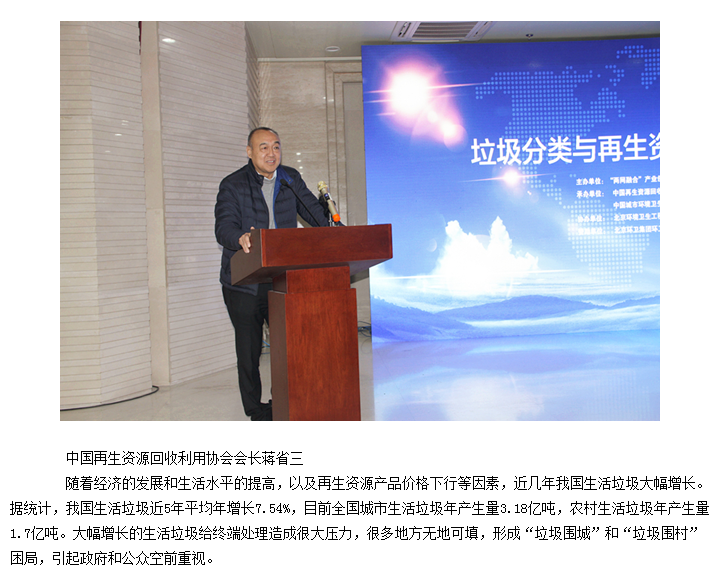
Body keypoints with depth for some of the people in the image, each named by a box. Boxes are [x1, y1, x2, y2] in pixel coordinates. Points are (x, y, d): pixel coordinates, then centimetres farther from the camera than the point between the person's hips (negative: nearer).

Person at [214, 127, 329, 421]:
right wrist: (240, 238, -41)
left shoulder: (291, 179, 8)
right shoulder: (232, 185, -5)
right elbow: (224, 226, -17)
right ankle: (256, 412, 20)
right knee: (249, 350, 6)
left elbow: (312, 210, 10)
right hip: (244, 284, -3)